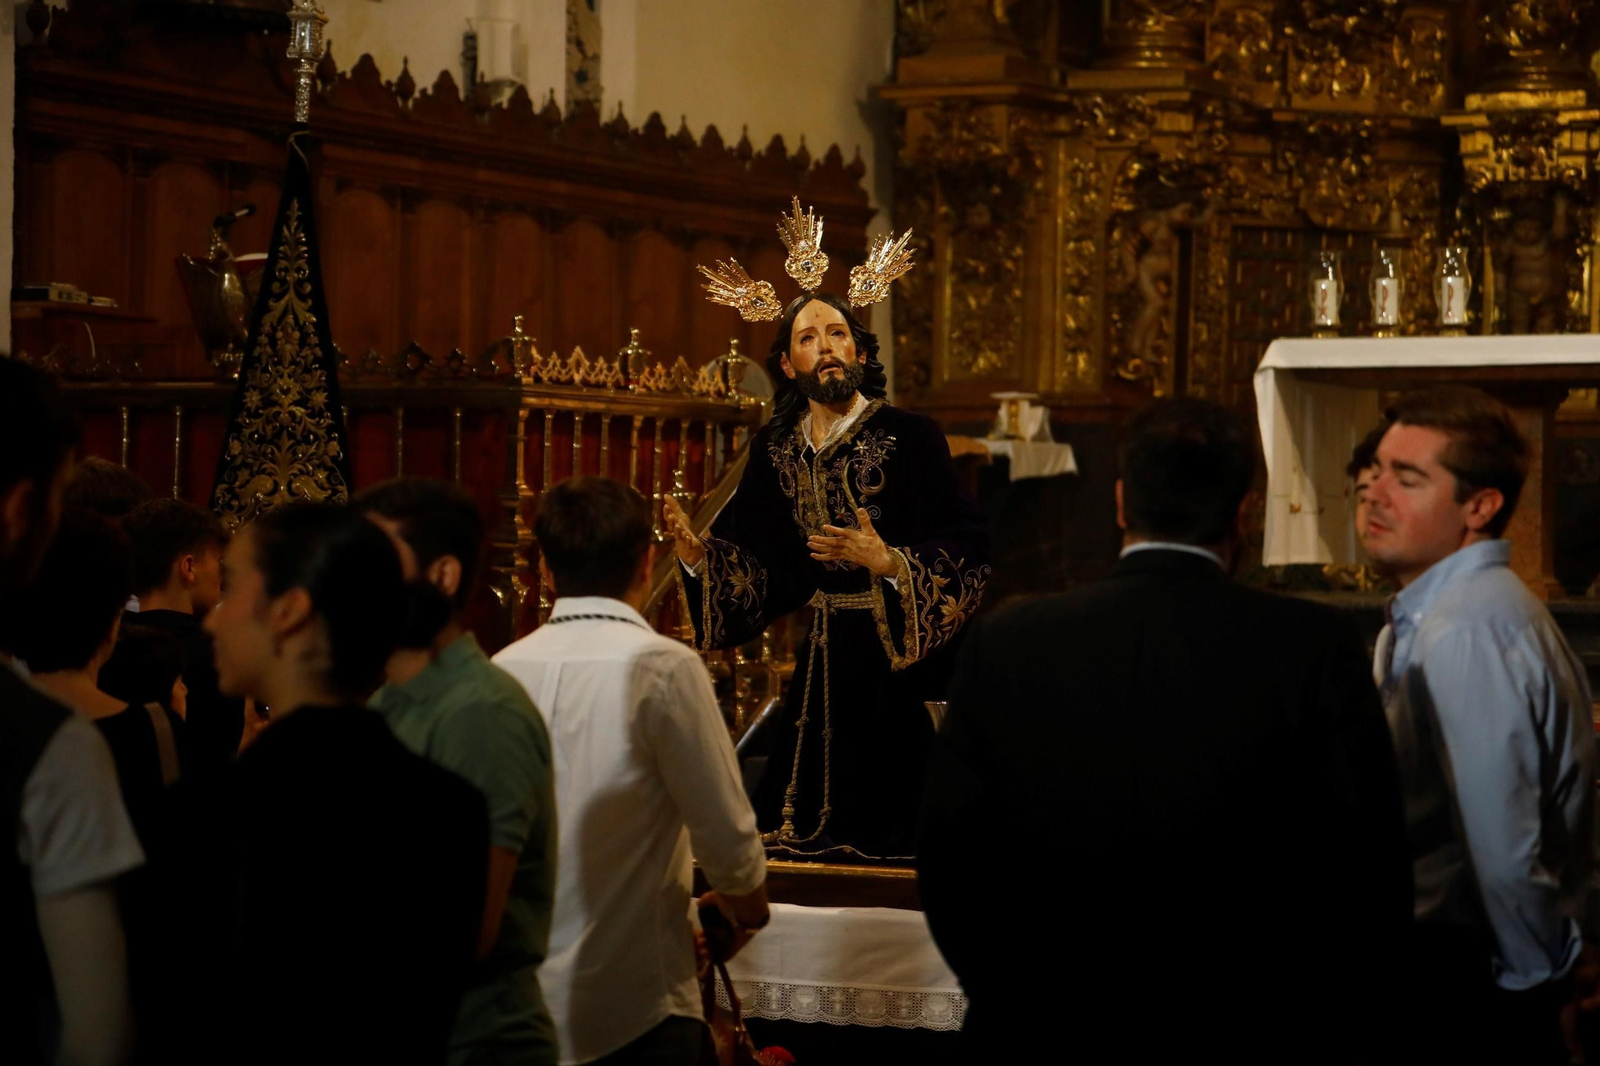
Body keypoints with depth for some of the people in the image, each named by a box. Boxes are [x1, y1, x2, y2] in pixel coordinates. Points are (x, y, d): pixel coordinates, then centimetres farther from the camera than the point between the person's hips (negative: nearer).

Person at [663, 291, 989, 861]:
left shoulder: (909, 436, -9)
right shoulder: (777, 448, 8)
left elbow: (967, 551, -15)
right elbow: (755, 562, 5)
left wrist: (889, 562, -28)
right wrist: (697, 552, -12)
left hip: (896, 654, -5)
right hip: (821, 659, 5)